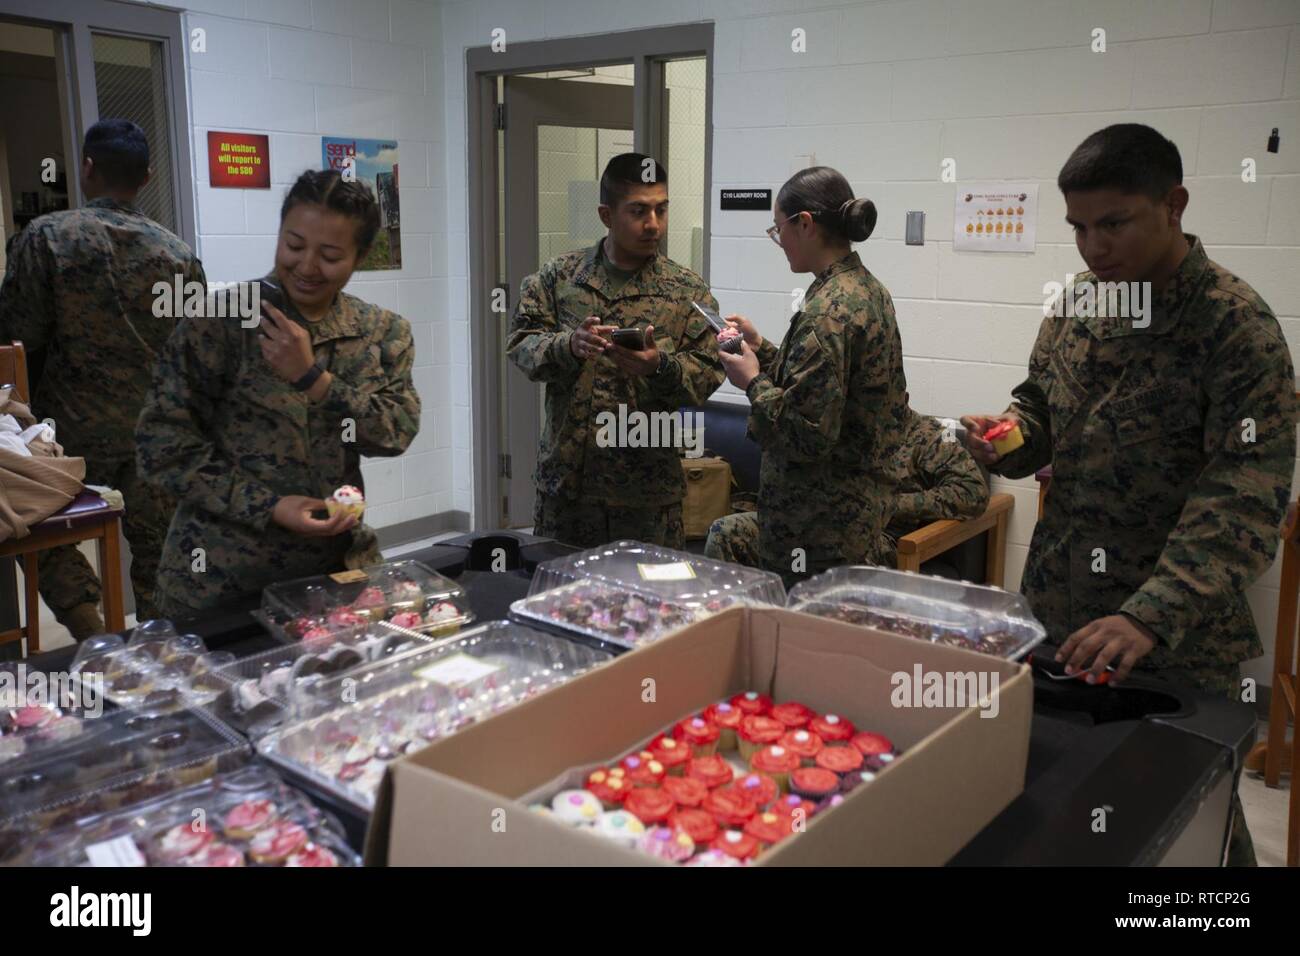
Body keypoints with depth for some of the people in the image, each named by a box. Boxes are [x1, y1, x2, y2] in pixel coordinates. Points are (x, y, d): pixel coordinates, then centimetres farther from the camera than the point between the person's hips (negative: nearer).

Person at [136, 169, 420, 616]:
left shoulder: (383, 332, 4)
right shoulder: (221, 319, -8)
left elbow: (398, 432, -7)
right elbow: (164, 440, -9)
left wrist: (311, 375, -19)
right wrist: (269, 506, -17)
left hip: (338, 564, 4)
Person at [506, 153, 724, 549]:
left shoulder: (688, 290, 2)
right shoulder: (558, 276, 4)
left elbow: (709, 370, -2)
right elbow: (520, 344, -1)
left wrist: (660, 366, -22)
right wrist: (568, 346, -22)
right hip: (564, 477, 1)